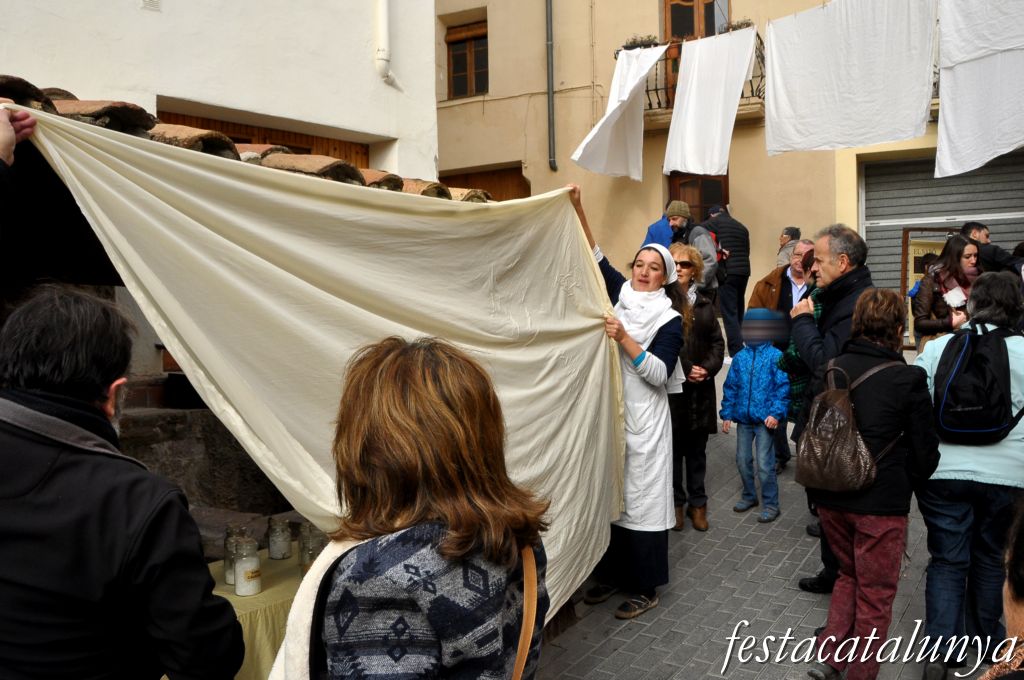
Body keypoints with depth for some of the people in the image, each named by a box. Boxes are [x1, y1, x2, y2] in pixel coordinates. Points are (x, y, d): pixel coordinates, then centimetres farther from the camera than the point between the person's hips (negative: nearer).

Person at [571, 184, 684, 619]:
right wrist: (578, 208, -8)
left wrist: (624, 339, -23)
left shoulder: (669, 320, -5)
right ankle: (611, 575, 26)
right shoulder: (621, 294, 8)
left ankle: (645, 588, 13)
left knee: (641, 498, 1)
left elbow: (659, 374, -14)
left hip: (642, 421, -5)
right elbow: (596, 258, 2)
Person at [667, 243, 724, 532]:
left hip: (698, 390, 4)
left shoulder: (704, 305, 10)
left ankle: (697, 503, 26)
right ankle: (676, 502, 23)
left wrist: (708, 368, -6)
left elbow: (718, 343, 11)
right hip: (668, 389, -4)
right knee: (672, 448, 8)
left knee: (696, 449, 13)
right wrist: (684, 370, -18)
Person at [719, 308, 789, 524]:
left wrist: (776, 413, -18)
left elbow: (783, 388, -10)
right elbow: (730, 387, 9)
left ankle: (771, 504, 11)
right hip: (743, 418, 5)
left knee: (764, 464, -3)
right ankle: (749, 496, 33)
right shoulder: (740, 358, 4)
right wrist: (727, 414, 7)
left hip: (764, 419, -5)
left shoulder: (775, 357, -8)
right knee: (743, 460, 14)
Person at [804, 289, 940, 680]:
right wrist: (905, 486, 12)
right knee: (875, 596, 13)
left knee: (849, 575, 25)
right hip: (881, 504, -4)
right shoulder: (908, 379, -15)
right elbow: (924, 450, -7)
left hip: (830, 498, 4)